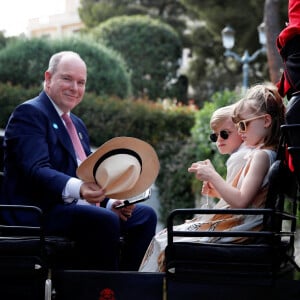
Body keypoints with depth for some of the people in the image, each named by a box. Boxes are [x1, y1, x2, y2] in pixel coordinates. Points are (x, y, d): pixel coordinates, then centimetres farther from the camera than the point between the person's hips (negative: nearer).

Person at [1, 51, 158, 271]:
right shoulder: (29, 114, -6)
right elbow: (37, 170, -21)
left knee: (145, 215, 0)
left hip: (77, 207, 9)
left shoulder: (77, 124, 24)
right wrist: (77, 188, -38)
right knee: (105, 220, -31)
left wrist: (110, 203, 0)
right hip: (36, 213, -9)